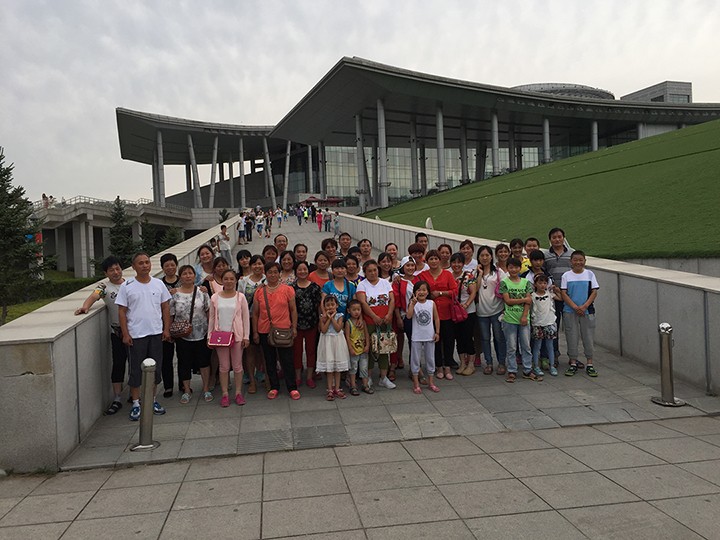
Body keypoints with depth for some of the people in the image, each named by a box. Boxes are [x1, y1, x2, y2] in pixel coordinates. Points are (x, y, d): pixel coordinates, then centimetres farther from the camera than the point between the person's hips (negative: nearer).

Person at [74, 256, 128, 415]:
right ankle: (117, 400, 7)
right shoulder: (104, 287, -2)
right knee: (118, 364, 0)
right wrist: (85, 306, -42)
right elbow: (93, 296, -20)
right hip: (117, 332, -2)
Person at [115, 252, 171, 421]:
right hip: (135, 335, -3)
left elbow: (165, 307, 9)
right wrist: (125, 334, -8)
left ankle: (152, 399, 25)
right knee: (136, 370, 4)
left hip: (156, 333, 3)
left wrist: (166, 329, 3)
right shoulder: (127, 286, -4)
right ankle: (136, 403, 16)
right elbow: (122, 311, -3)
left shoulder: (158, 284, 4)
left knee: (156, 368, 10)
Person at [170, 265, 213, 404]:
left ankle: (206, 389, 21)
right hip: (182, 335, 0)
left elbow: (209, 311, 3)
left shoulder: (201, 291, -1)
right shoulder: (174, 294, -3)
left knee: (204, 361, 7)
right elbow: (170, 315, 0)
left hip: (201, 334, 0)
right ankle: (187, 390, 23)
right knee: (184, 363, 9)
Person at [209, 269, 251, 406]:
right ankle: (225, 394, 16)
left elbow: (246, 317, 0)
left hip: (237, 335, -1)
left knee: (237, 365, 7)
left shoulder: (240, 297, -2)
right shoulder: (215, 298, 2)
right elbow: (212, 318, 7)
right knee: (224, 366, 7)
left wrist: (246, 336, -4)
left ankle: (238, 392, 18)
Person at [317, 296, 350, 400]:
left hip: (337, 342, 1)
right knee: (329, 368, 2)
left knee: (337, 368, 8)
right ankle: (330, 390, 9)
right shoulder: (323, 317, -2)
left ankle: (337, 389, 18)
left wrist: (332, 318, -14)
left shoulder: (339, 316, -1)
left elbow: (338, 328, -14)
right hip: (327, 342, -1)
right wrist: (328, 318, -13)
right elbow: (323, 330, -14)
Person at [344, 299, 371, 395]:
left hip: (363, 349, 4)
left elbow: (366, 334, 5)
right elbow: (347, 337, -10)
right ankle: (353, 386, 13)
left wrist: (367, 345, -5)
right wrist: (350, 348, -14)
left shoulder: (362, 322, 4)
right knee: (353, 368, 5)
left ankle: (365, 385, 21)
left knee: (364, 368, 11)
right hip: (353, 350, -4)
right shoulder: (348, 322, -8)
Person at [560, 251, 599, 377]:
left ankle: (589, 364, 14)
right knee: (572, 337, 4)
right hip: (570, 311, 0)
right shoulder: (566, 276, 0)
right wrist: (575, 307, -14)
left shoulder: (589, 274, 2)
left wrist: (584, 306, -13)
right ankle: (573, 363, 15)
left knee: (589, 337, 4)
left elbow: (594, 292, -1)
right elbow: (563, 293, -4)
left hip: (587, 311, 1)